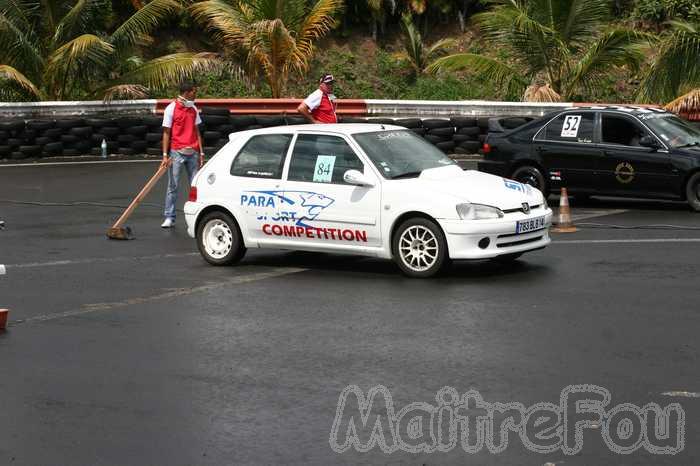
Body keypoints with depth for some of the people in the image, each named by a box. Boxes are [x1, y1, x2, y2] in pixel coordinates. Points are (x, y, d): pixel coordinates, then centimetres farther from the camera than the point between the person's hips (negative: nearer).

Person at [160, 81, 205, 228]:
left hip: (192, 152, 5)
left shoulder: (193, 109, 10)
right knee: (172, 186, 0)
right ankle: (169, 218, 5)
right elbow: (166, 133, -5)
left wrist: (201, 152, 8)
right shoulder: (171, 108, -5)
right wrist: (165, 155, -11)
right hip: (176, 152, -5)